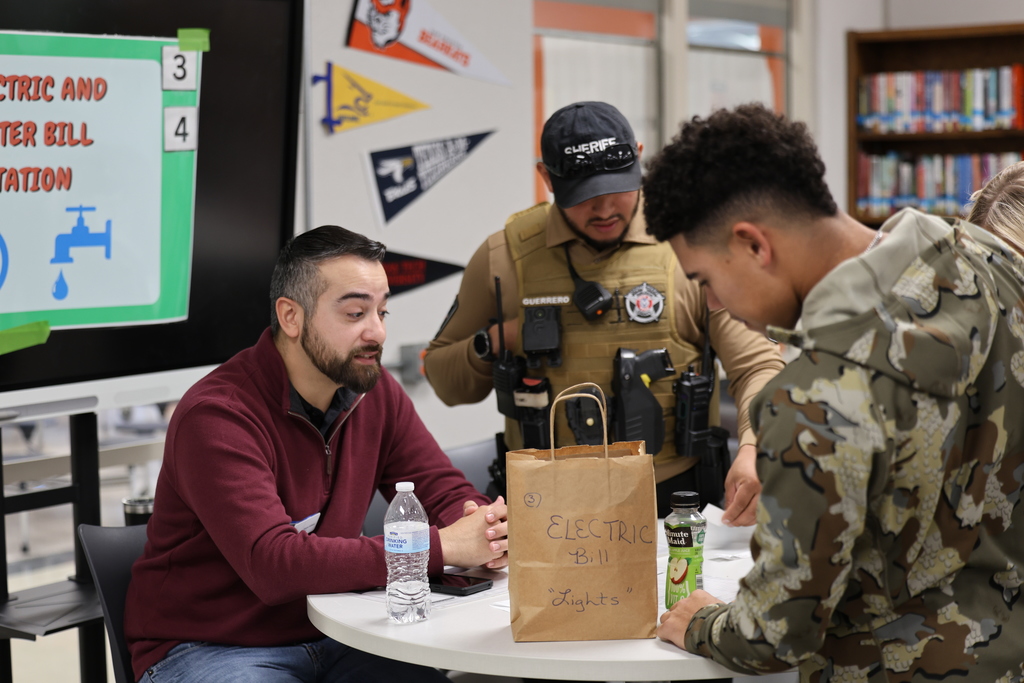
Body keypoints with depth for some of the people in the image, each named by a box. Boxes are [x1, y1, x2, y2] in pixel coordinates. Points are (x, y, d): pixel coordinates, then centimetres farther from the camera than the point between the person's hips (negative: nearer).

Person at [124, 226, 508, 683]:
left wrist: (484, 532, -22)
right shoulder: (217, 416, -20)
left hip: (327, 637, 6)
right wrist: (440, 547, -31)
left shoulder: (376, 394, 2)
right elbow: (273, 564, -30)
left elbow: (448, 495, 4)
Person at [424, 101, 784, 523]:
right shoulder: (504, 256, 6)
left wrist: (753, 449, -19)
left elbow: (757, 365, 1)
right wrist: (493, 343, -5)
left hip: (672, 502, -1)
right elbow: (445, 381, 17)